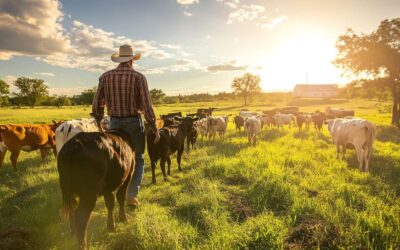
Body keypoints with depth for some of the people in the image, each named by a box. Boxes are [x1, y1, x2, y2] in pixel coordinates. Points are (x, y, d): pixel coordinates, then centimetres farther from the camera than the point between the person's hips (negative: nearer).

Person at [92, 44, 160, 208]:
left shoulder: (105, 77, 1)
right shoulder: (138, 77, -9)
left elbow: (97, 104, 3)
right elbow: (147, 106, -12)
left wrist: (98, 122, 19)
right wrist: (155, 129, -4)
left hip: (114, 123, 3)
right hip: (134, 122, -3)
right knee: (138, 158, 12)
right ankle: (132, 194, 5)